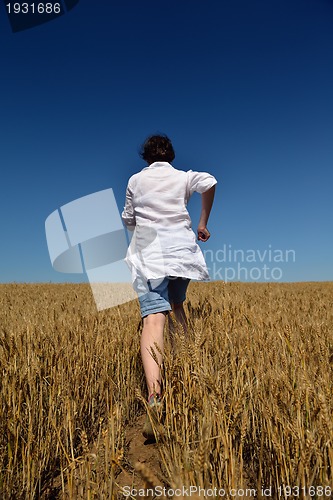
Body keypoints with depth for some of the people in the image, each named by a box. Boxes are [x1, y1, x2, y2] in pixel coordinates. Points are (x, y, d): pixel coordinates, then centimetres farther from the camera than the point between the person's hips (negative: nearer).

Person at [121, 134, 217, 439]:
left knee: (154, 317, -16)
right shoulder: (183, 176, 13)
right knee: (176, 305, 25)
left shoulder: (135, 180, 14)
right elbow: (210, 183, -6)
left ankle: (155, 396, -30)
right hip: (183, 250, 2)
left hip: (150, 254, -2)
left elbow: (128, 220, 17)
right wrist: (203, 224, 2)